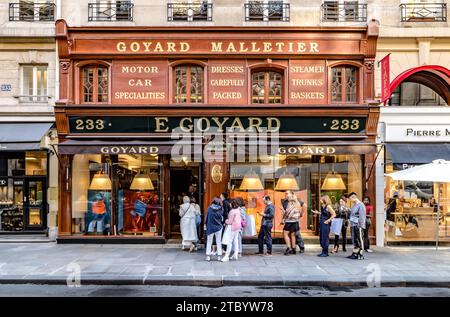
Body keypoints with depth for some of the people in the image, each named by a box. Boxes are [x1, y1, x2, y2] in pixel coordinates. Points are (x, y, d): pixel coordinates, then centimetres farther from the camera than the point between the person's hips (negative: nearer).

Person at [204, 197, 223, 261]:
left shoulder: (209, 208, -6)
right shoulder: (221, 209, -5)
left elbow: (206, 217, -1)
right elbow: (222, 218, -1)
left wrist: (205, 225, 9)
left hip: (210, 227, 0)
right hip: (218, 227, 1)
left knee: (209, 242, 9)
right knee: (218, 242, 10)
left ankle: (208, 256, 7)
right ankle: (219, 256, 10)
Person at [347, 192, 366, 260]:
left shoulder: (360, 205, -11)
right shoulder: (354, 205, 17)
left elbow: (362, 216, -15)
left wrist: (361, 225, -18)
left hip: (358, 226, -9)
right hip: (353, 225, 9)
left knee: (360, 240, -2)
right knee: (355, 240, 11)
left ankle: (360, 255, 2)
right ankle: (355, 254, 16)